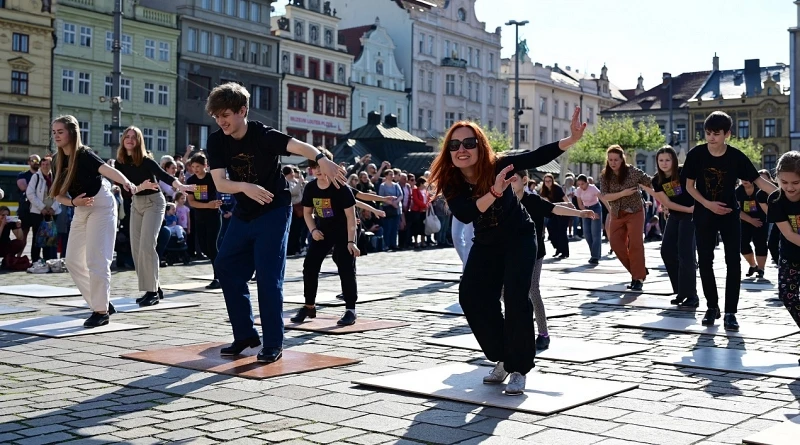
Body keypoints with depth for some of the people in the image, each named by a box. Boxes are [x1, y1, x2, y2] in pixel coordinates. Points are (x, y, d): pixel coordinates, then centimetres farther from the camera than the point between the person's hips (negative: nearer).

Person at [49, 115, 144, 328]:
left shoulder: (84, 154, -18)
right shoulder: (59, 160, 4)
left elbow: (108, 170, -37)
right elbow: (58, 195, 5)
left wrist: (128, 184, -56)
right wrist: (74, 202, -17)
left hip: (101, 207, -8)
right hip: (81, 211, 9)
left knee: (96, 260, -11)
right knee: (73, 261, 9)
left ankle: (101, 311, -3)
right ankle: (102, 303, 18)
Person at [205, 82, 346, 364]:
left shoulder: (263, 135, -21)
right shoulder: (216, 141, -7)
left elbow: (297, 146, -39)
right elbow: (220, 182, -15)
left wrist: (321, 159, -60)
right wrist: (244, 187, -37)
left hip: (273, 211, -6)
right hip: (243, 213, 6)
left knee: (268, 277, -11)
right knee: (227, 268, 7)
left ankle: (273, 344, -2)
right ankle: (245, 335, 19)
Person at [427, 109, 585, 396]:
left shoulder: (497, 166, -24)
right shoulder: (450, 182, -21)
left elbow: (538, 157, -26)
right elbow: (464, 215, -38)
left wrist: (572, 139, -39)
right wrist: (494, 192, -52)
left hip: (519, 237, -3)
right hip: (486, 243, 3)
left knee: (516, 297, -17)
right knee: (471, 297, -6)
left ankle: (519, 369, -6)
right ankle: (503, 359, 12)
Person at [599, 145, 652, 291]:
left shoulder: (632, 171, -15)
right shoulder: (605, 176, -6)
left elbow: (652, 184, -10)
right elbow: (604, 196, -13)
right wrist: (623, 193, -25)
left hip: (635, 212, -4)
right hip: (617, 214, 4)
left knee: (635, 244, -10)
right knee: (616, 244, 0)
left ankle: (638, 277, -5)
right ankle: (638, 270, 15)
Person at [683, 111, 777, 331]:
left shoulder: (736, 156, -13)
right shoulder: (696, 154, -11)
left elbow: (758, 180, -9)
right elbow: (689, 186, -2)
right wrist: (708, 204, -16)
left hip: (729, 214, -1)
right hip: (704, 214, 1)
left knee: (733, 262, -6)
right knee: (705, 261, 4)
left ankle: (730, 312, -2)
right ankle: (712, 307, 19)